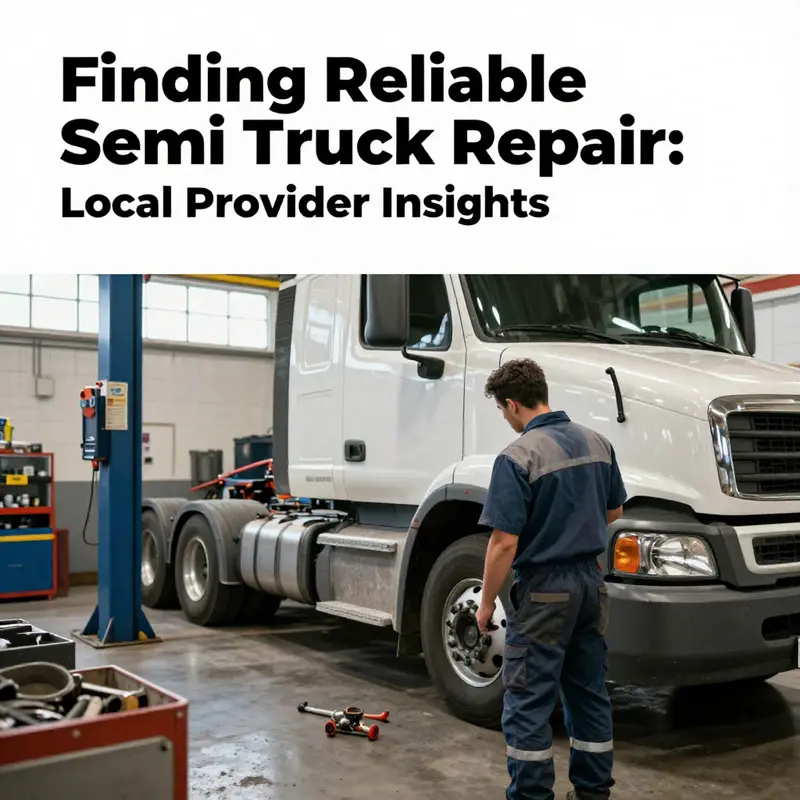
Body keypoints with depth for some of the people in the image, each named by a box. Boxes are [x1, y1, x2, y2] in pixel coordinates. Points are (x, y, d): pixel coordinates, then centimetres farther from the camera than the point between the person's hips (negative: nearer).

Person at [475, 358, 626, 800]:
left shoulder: (517, 457, -19)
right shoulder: (597, 443, 3)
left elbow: (504, 543, -20)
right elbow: (613, 511, 16)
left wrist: (486, 603, -8)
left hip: (544, 589, -7)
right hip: (590, 580, 8)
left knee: (528, 703, 3)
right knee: (589, 693, 17)